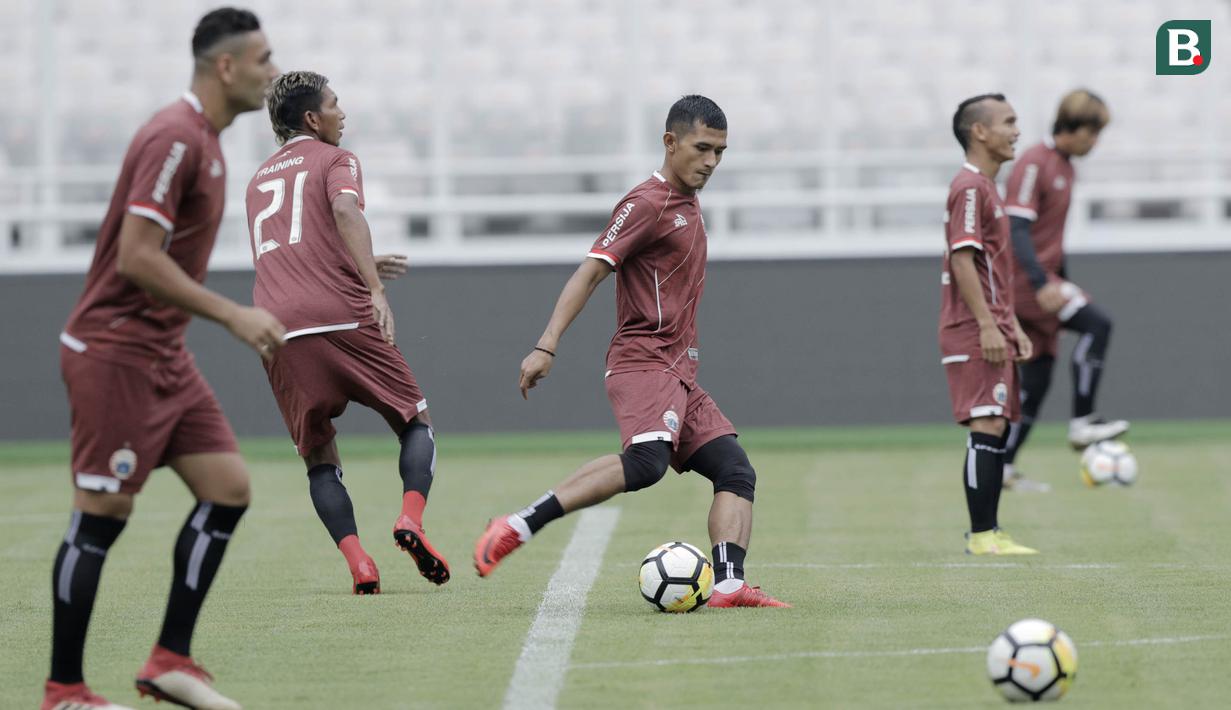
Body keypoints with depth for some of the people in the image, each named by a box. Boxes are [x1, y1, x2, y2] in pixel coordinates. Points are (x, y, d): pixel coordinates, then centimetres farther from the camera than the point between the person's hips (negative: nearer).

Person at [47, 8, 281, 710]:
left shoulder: (204, 139, 12)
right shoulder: (174, 138, -18)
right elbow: (136, 257, -24)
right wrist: (233, 314, -23)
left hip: (161, 354, 10)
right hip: (114, 353, -10)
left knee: (227, 486, 3)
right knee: (102, 514, -6)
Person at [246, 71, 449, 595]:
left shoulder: (259, 180, 28)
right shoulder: (335, 160, 9)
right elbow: (345, 210, -14)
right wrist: (375, 288, -22)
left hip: (276, 330, 4)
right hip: (341, 316, -4)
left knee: (319, 458, 12)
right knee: (417, 423, 11)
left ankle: (357, 563, -9)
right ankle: (410, 518, -15)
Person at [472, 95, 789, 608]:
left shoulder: (688, 205, 20)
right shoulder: (647, 204, -8)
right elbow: (590, 272, -15)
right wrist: (546, 347, -23)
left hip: (679, 373, 9)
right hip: (642, 362, -9)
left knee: (736, 472, -4)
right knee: (647, 461, -31)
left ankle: (728, 586, -16)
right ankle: (518, 528, -27)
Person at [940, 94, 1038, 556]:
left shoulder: (987, 188, 19)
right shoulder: (969, 187, -12)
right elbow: (963, 259, -19)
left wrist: (1012, 325, 21)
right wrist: (988, 326, -23)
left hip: (993, 332, 10)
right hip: (973, 332, -10)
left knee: (994, 431, 9)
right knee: (987, 427, -12)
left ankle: (988, 533, 11)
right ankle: (982, 535, -13)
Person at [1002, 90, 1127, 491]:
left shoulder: (1063, 166, 15)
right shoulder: (1034, 165, -14)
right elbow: (1017, 229, -22)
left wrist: (1064, 282, 29)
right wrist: (1041, 283, -32)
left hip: (1043, 281, 9)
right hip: (1024, 279, -9)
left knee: (1036, 378, 7)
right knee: (1096, 324, -21)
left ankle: (1003, 467, 11)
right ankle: (1082, 423, -17)